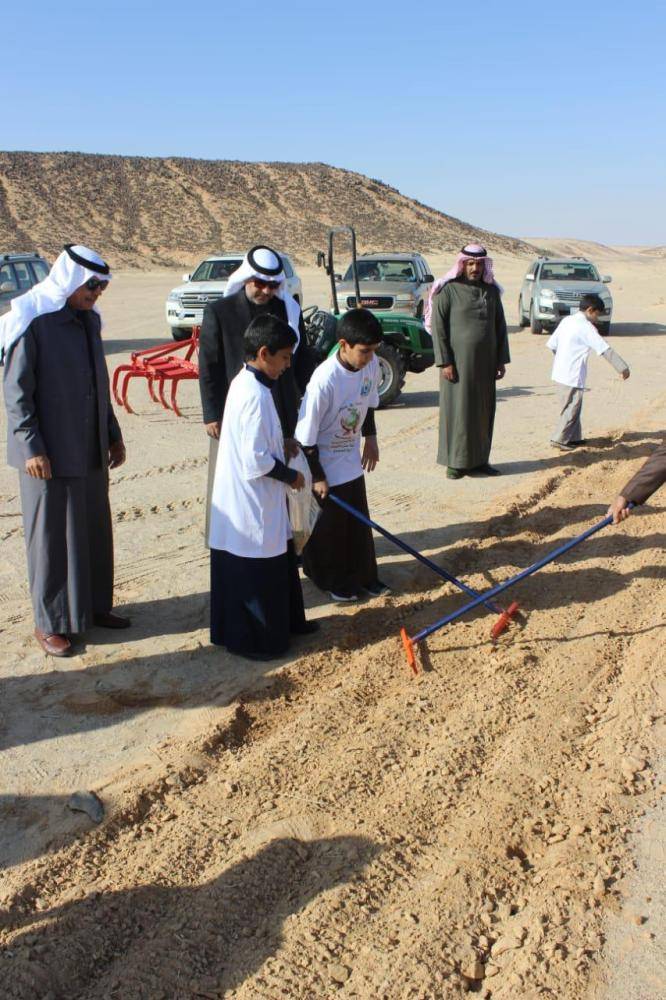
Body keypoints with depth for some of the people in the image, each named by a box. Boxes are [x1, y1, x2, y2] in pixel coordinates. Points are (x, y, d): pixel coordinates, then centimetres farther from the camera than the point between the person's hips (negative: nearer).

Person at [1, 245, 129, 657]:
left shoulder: (89, 319, 8)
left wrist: (113, 434, 17)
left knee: (95, 529, 14)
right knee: (52, 535, 3)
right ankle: (50, 622, 16)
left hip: (90, 450, 7)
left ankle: (95, 605, 30)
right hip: (49, 453, -7)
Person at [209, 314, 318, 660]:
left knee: (278, 561, 22)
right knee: (255, 573, 3)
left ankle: (287, 622, 37)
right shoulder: (255, 395, -24)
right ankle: (254, 640, 16)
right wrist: (290, 476, -13)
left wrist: (282, 444, 11)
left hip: (257, 501, 10)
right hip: (251, 505, -10)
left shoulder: (245, 383, 8)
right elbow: (256, 460, -26)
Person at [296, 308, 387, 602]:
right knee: (328, 525, 9)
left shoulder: (371, 365, -12)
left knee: (359, 521, 16)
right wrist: (317, 476, -18)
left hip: (352, 461, 6)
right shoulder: (325, 380, -32)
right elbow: (306, 434, -24)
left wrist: (370, 438, 14)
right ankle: (331, 580, 28)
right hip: (325, 464, -6)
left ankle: (363, 575, 32)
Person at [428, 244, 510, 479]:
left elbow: (500, 326, 13)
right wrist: (444, 362, -15)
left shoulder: (491, 290, 9)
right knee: (457, 409, -1)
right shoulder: (448, 290, -6)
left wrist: (501, 360, 8)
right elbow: (438, 327, -9)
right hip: (459, 362, -5)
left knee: (483, 410, 9)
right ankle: (455, 461, 7)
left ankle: (479, 459, 18)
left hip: (485, 362, 5)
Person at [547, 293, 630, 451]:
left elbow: (551, 344, 14)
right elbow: (605, 349, -16)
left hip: (561, 372, 9)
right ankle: (559, 439, 3)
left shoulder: (566, 321, 10)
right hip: (573, 375, -9)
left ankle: (574, 437, 25)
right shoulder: (586, 327, -15)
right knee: (571, 409, 0)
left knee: (572, 407, 18)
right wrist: (622, 368, -13)